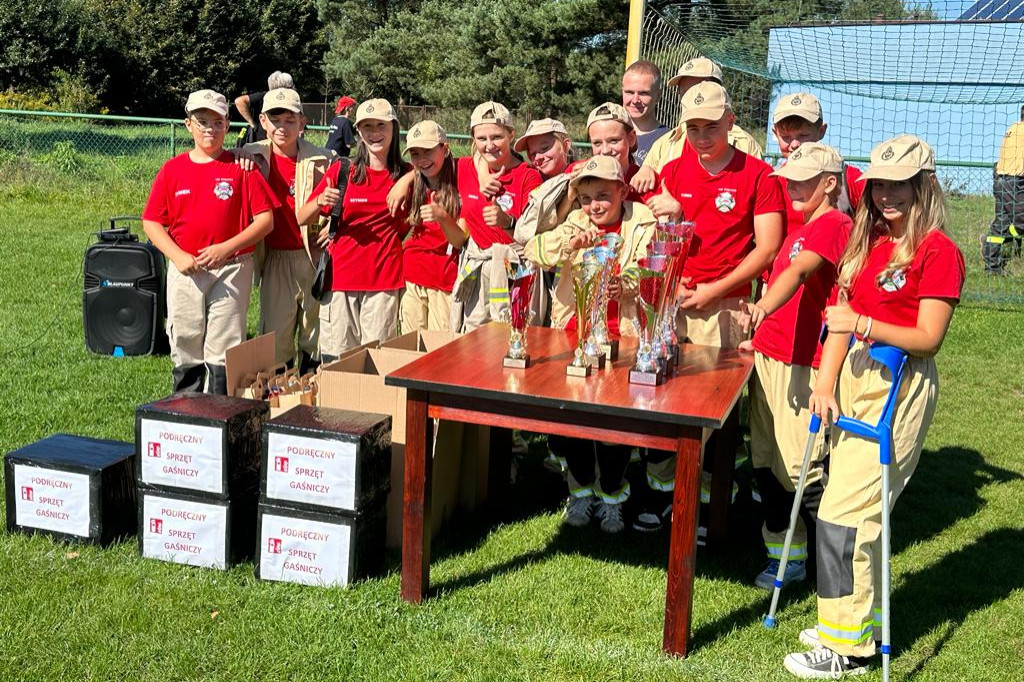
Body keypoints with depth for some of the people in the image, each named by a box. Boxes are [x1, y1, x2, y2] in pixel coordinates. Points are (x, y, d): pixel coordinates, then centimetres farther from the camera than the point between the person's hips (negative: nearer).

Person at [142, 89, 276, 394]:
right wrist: (178, 256, -10)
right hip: (185, 272, 2)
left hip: (231, 271, -2)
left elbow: (266, 219, -5)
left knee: (224, 353, 1)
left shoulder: (242, 168, -1)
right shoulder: (172, 169, 5)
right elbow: (151, 222, 6)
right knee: (185, 350, 10)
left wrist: (225, 248, -15)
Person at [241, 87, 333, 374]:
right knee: (275, 332, 3)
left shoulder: (320, 161, -2)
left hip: (313, 255, -1)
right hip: (275, 258, 1)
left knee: (315, 330, 8)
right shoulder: (252, 157, 3)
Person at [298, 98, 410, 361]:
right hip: (340, 276, 0)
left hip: (384, 279, 0)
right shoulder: (341, 170, 2)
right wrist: (320, 202, -19)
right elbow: (302, 219, 2)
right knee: (335, 358, 1)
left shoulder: (406, 176, 4)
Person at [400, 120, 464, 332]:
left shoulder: (458, 186, -6)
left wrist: (442, 218, -28)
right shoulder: (416, 188, 8)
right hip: (412, 281, 4)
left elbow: (461, 241, -11)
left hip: (444, 284, -4)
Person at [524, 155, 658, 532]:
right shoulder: (576, 223, 9)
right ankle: (581, 487, 26)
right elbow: (533, 252, -5)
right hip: (574, 329, 3)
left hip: (621, 333, -2)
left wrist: (624, 283, -30)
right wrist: (569, 243, -23)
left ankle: (611, 494, 20)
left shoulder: (641, 222, 3)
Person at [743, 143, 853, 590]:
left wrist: (764, 307, -44)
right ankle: (786, 556, 20)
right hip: (768, 353, 9)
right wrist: (761, 334, 18)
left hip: (801, 362, -9)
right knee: (764, 461, 9)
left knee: (799, 466, -8)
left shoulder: (833, 225, -9)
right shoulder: (800, 226, 19)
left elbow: (799, 271, -28)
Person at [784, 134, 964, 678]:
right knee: (859, 509, 13)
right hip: (855, 377, 7)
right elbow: (841, 316, 10)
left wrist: (863, 324, -25)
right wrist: (825, 382, -1)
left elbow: (929, 337, -13)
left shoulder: (938, 251, -10)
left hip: (899, 387, -7)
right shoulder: (867, 240, 13)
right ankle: (857, 619, 28)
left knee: (844, 512, -7)